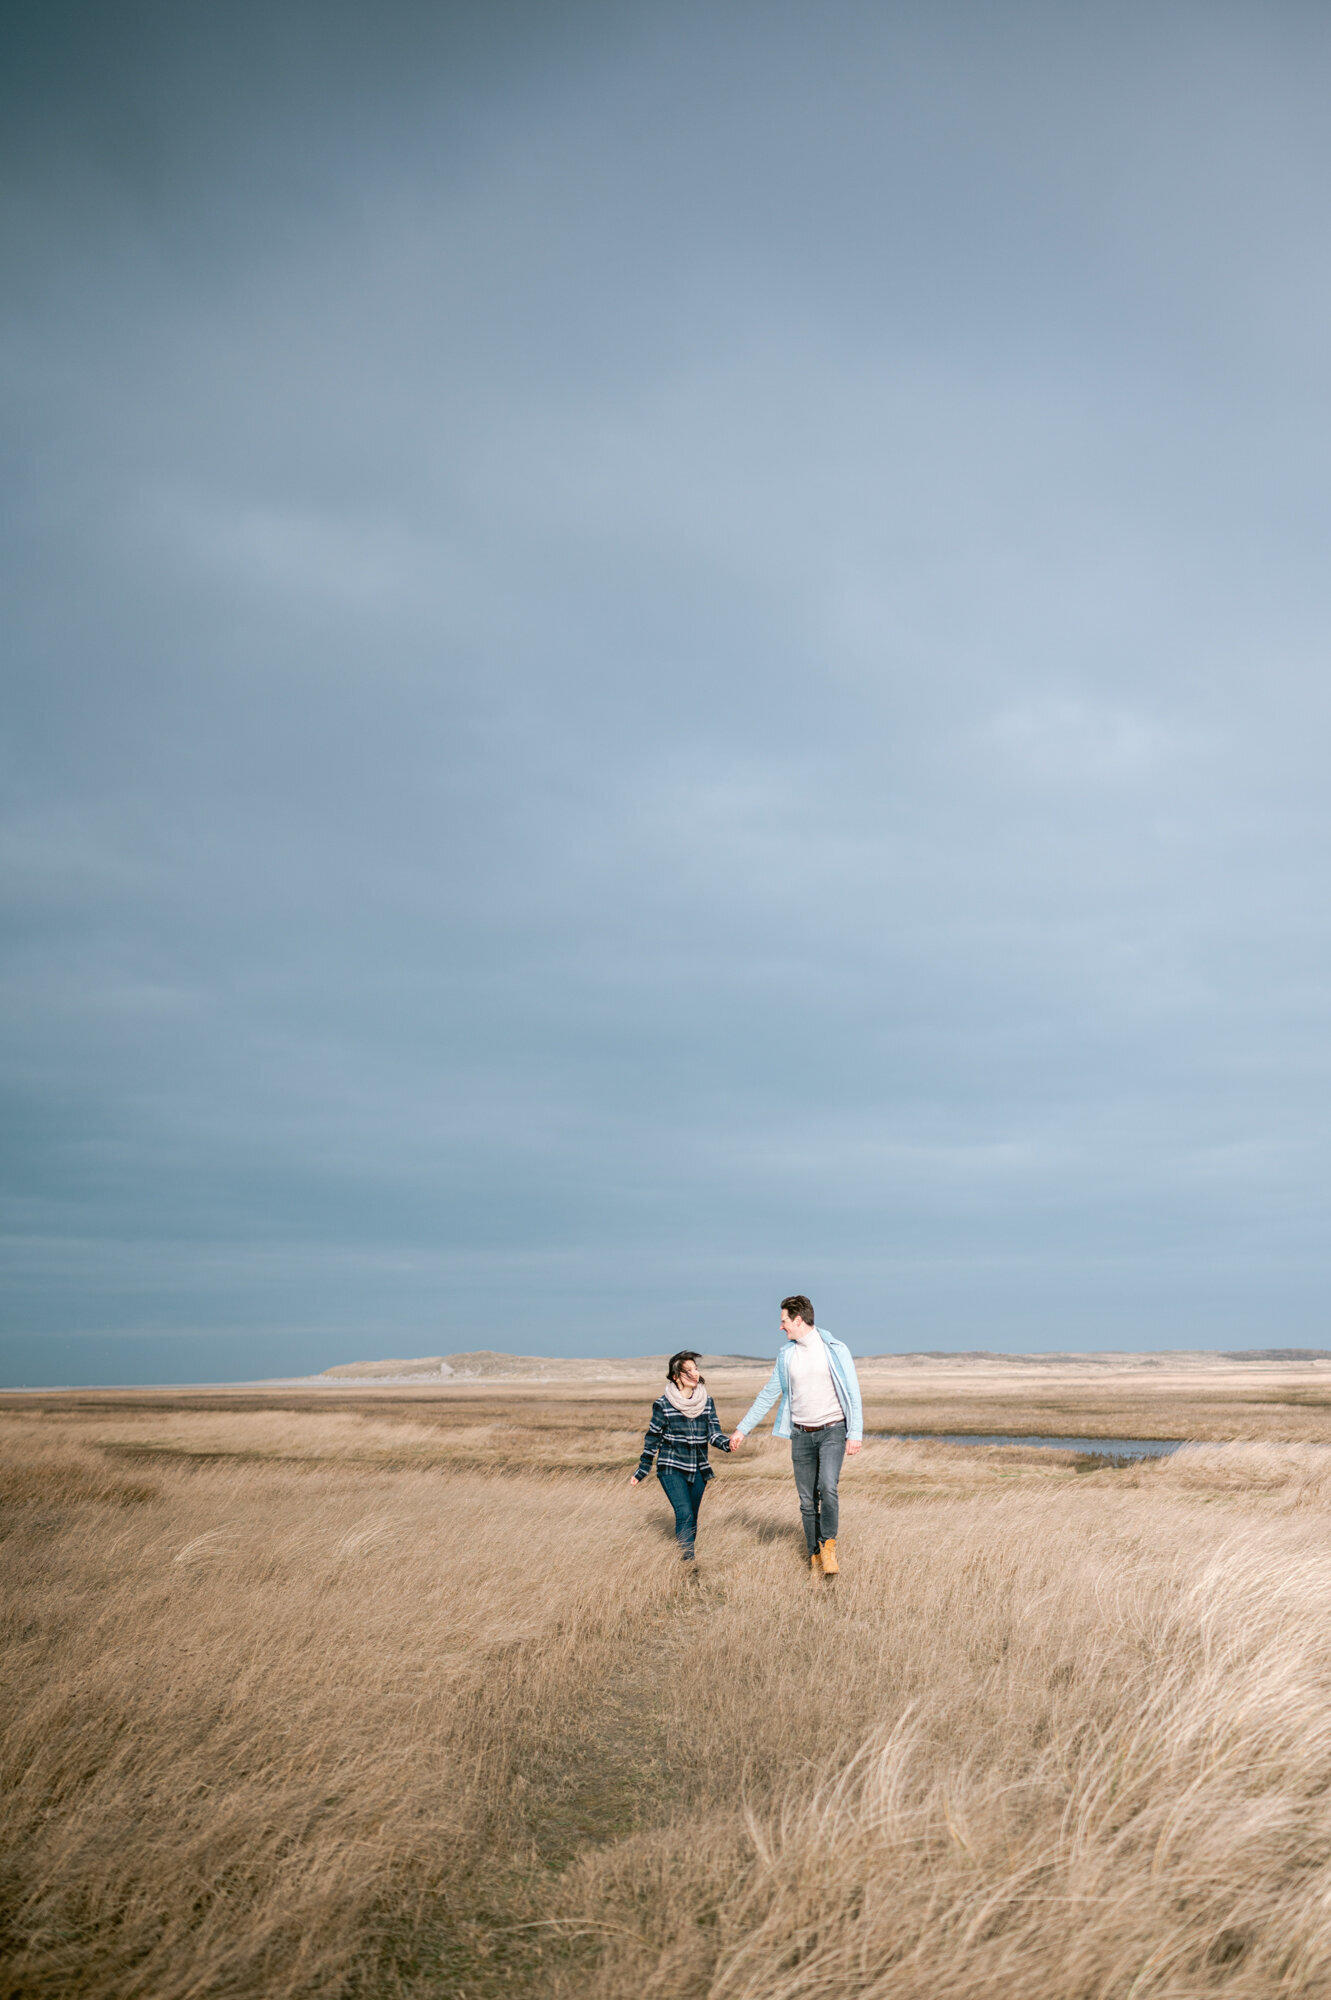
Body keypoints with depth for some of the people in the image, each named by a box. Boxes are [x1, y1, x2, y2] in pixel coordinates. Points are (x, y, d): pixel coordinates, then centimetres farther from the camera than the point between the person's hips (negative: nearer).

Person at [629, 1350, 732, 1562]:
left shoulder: (707, 1402, 4)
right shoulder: (663, 1405, -7)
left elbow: (714, 1433, 0)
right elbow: (652, 1439, 1)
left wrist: (727, 1443, -23)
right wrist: (641, 1471, 4)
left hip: (698, 1470, 4)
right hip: (672, 1469, -4)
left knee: (691, 1520, 9)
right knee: (684, 1514, -18)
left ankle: (686, 1558, 23)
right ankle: (688, 1562, -19)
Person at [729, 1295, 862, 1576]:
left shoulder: (836, 1351, -6)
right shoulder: (786, 1355, 6)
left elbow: (853, 1394, -5)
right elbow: (768, 1395, 13)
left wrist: (855, 1433, -13)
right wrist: (742, 1429, 14)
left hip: (832, 1431, -4)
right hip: (802, 1435, 4)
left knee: (827, 1488, -23)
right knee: (807, 1501, 3)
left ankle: (828, 1544, -2)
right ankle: (816, 1557, 14)